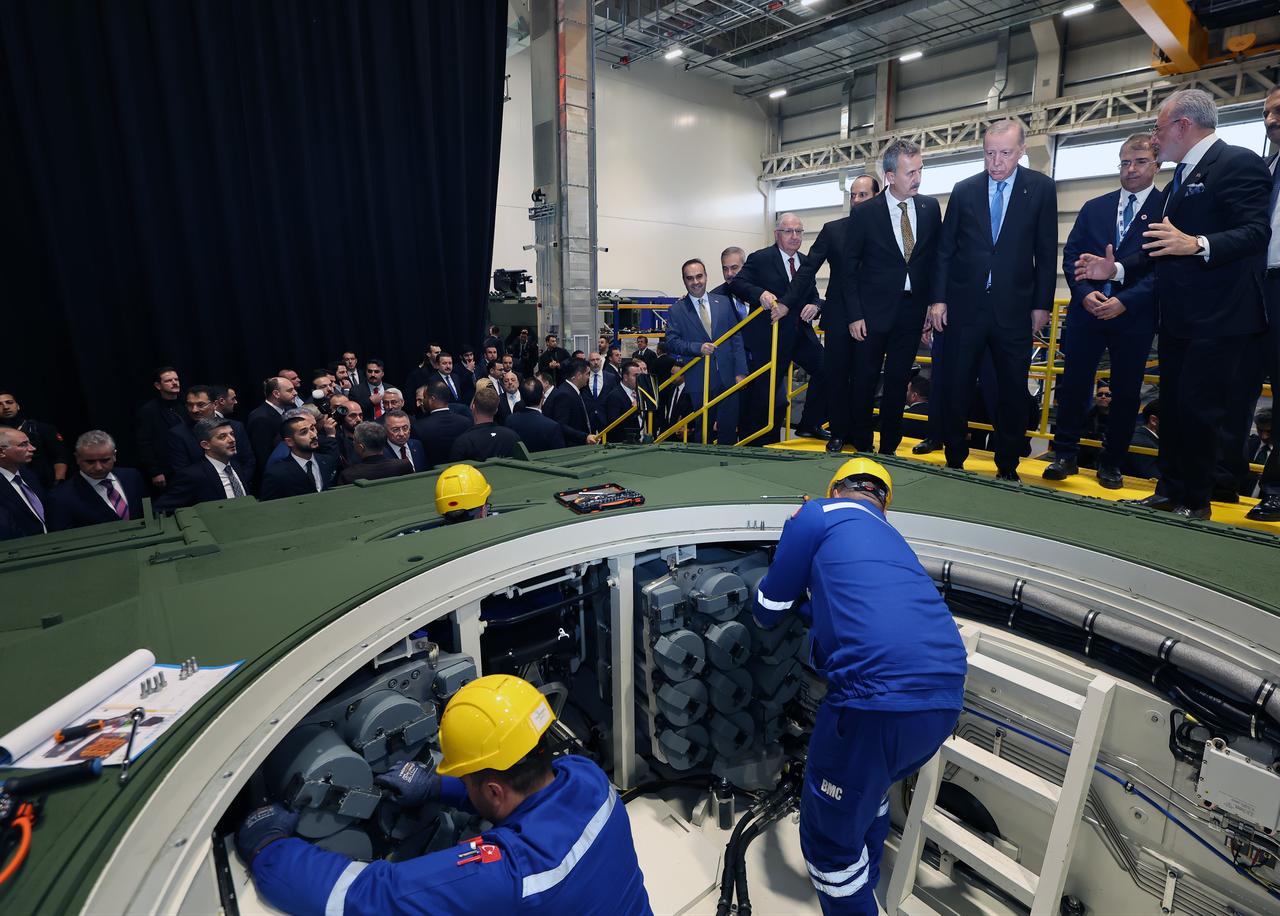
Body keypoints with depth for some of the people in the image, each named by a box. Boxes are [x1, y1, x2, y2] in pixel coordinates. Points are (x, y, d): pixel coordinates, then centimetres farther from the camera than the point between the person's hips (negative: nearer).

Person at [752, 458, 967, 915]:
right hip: (945, 698, 9)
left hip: (878, 697, -8)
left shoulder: (819, 515, 5)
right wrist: (808, 608, 49)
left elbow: (768, 610, 8)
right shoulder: (892, 538, 26)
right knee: (870, 787, 34)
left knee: (829, 834, 13)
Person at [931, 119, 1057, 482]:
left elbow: (1046, 252, 3)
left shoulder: (1041, 188, 3)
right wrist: (938, 298, -1)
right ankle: (955, 460, 18)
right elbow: (945, 249, 6)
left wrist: (1042, 304, -1)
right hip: (965, 304, 1)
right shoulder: (964, 190, 5)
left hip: (1014, 308, 0)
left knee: (1013, 392, 5)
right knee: (956, 387, 4)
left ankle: (1008, 467, 18)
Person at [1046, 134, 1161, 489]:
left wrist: (1124, 301, -16)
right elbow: (1071, 255, 7)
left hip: (1134, 316, -2)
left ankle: (1112, 462, 17)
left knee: (1125, 391, 5)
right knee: (1073, 383, 1)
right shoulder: (1093, 208, 11)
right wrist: (1085, 293, -9)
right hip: (1086, 310, 2)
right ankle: (1066, 454, 12)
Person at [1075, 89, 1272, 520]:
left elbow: (1255, 232, -19)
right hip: (1177, 317, 9)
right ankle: (1169, 492, 23)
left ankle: (1196, 502, 9)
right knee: (1172, 405, 13)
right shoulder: (1181, 177, 18)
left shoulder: (1239, 163, -9)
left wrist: (1198, 245, -35)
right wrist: (1116, 270, 10)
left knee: (1197, 407, -5)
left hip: (1218, 318, -9)